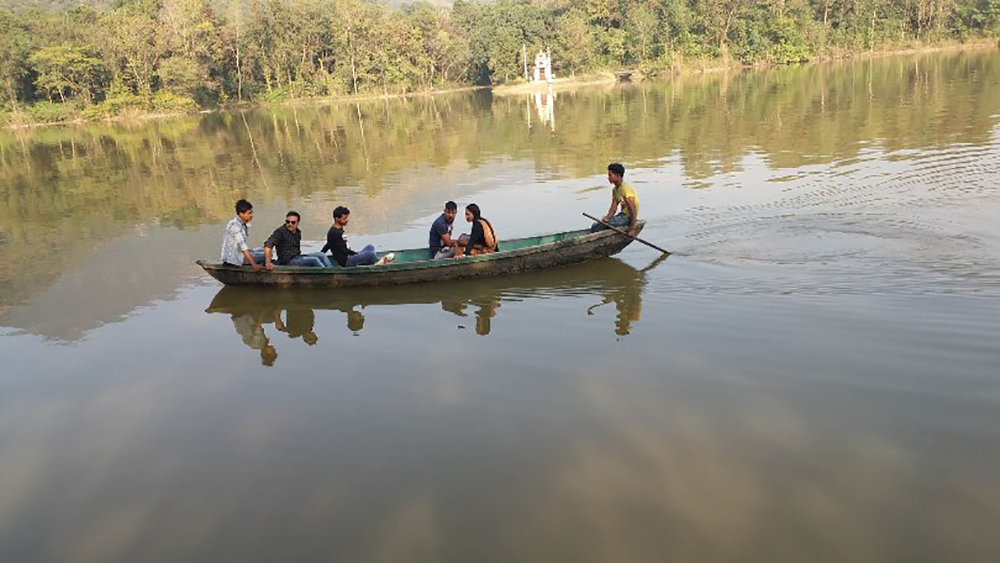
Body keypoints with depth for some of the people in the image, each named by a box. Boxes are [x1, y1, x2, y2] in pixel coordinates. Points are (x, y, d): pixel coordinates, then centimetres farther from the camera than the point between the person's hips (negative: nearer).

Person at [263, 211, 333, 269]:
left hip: (297, 257, 8)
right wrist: (268, 262, -33)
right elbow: (268, 245, -21)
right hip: (287, 261, -8)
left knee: (321, 255, -8)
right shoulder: (280, 231, -11)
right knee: (314, 260, -23)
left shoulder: (298, 232, 13)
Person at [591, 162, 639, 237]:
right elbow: (613, 208, 3)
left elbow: (633, 210, -25)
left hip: (628, 217, -9)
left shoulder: (625, 189, -19)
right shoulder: (615, 190, 10)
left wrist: (632, 229, -28)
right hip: (622, 215, 9)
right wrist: (607, 217, -18)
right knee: (595, 226, -1)